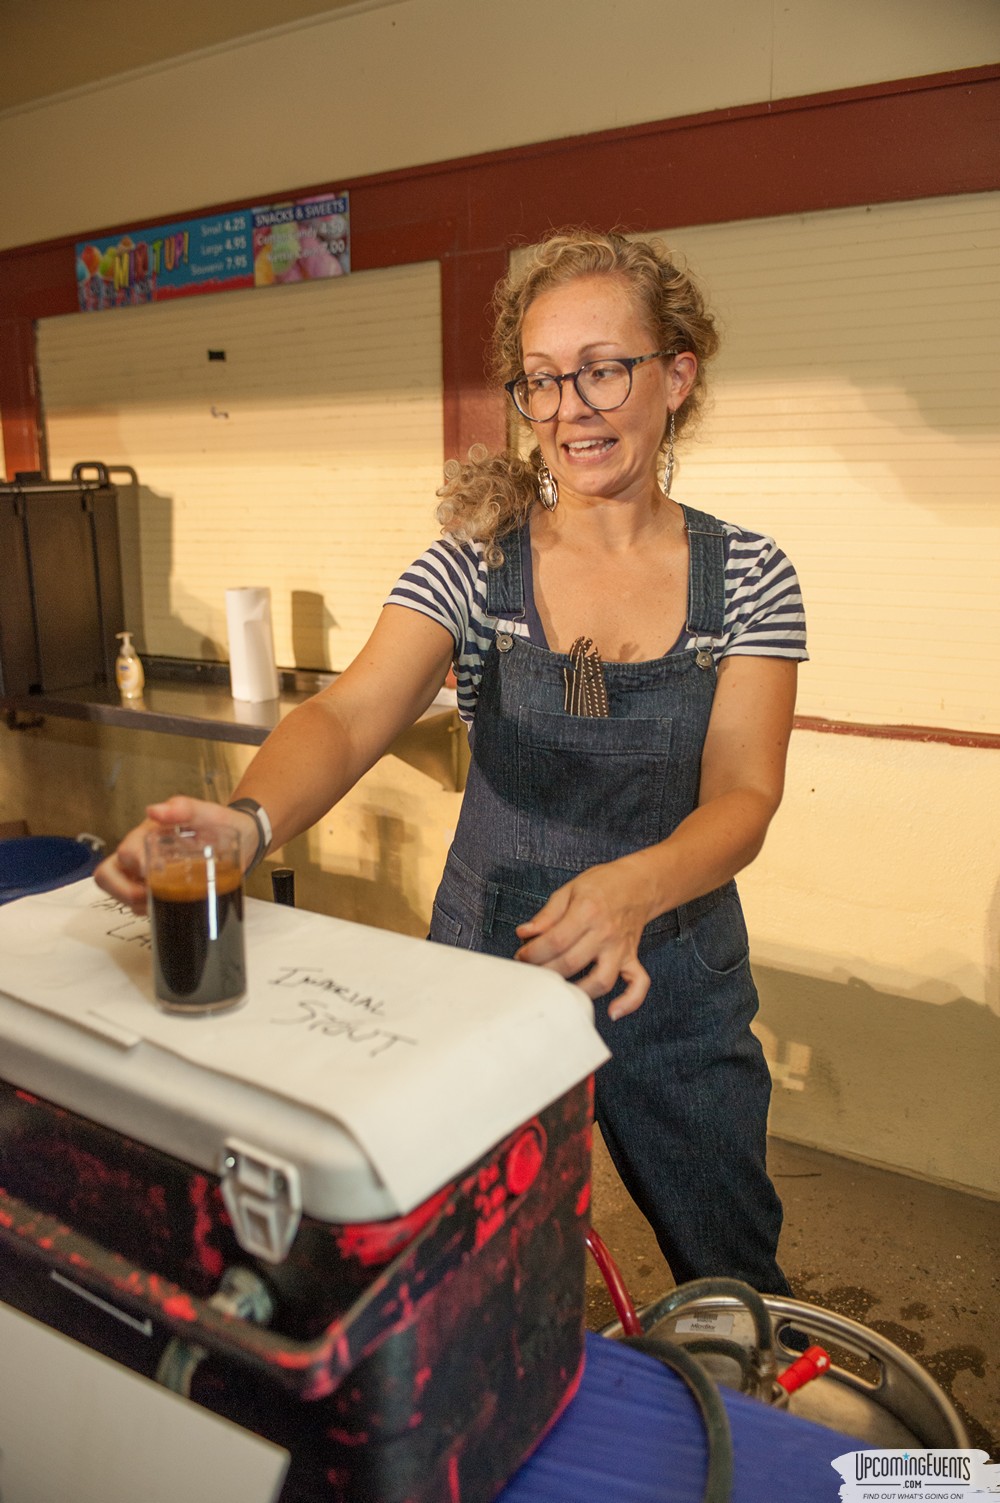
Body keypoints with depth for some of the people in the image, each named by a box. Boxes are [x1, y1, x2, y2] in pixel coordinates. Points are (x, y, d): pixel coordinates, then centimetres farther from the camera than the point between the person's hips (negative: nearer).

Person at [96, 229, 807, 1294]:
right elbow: (353, 711, -22)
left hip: (677, 982, 1)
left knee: (732, 1284, 22)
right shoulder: (475, 563, -8)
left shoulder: (748, 578, -6)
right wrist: (249, 820, -44)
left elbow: (742, 795, -15)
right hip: (489, 967, 0)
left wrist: (634, 887, -37)